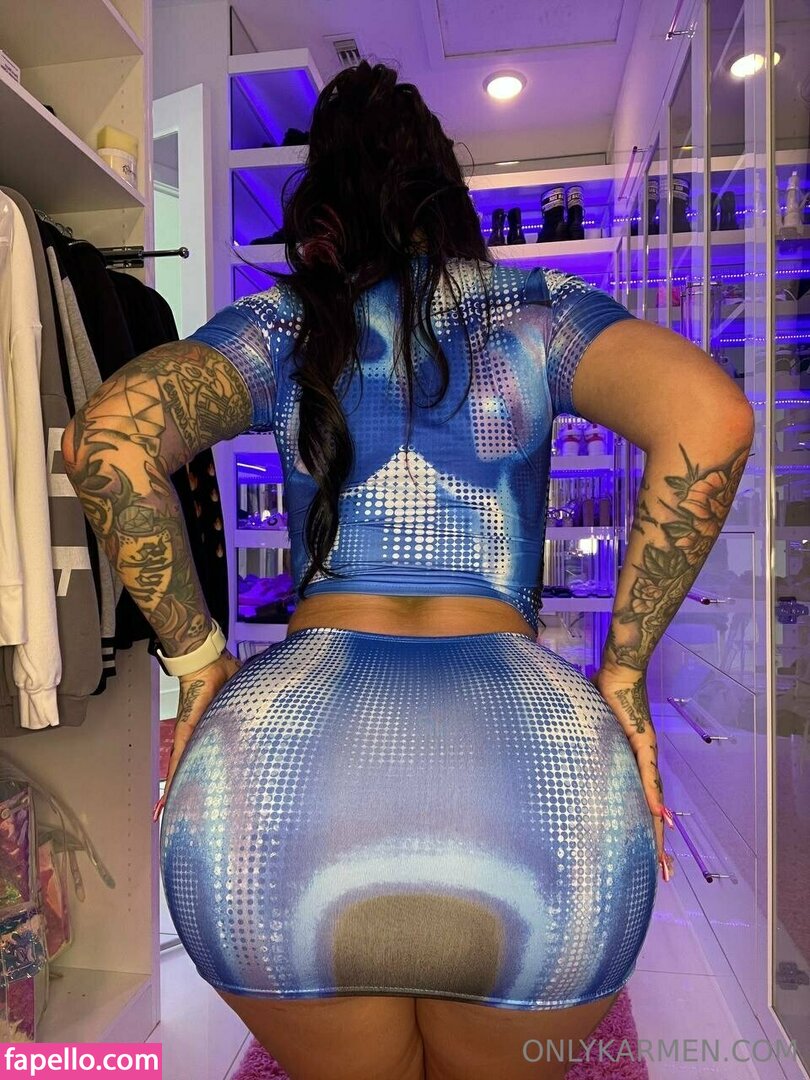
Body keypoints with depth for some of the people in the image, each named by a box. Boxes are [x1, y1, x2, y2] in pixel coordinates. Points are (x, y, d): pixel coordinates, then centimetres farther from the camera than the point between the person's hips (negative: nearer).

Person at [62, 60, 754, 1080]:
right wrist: (624, 671, 1)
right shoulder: (542, 308, 15)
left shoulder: (283, 323, 15)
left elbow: (103, 436, -2)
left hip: (285, 752, 1)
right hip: (535, 764, 1)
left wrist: (196, 661, 6)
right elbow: (711, 417, -3)